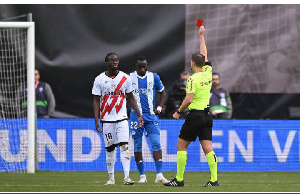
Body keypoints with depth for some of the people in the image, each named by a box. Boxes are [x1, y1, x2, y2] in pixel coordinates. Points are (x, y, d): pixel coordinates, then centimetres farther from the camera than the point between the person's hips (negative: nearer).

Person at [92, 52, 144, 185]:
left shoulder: (125, 78, 4)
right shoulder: (99, 79, 0)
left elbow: (130, 98, 12)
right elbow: (96, 101, 2)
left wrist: (139, 115, 8)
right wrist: (96, 120, -5)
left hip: (121, 118, 0)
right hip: (106, 119, 0)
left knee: (124, 146, -13)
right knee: (110, 149, 4)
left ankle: (127, 176, -15)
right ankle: (111, 178, 13)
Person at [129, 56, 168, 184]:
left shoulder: (154, 77, 4)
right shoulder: (129, 78, 1)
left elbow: (162, 92, 17)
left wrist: (159, 107, 4)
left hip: (151, 116, 0)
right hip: (136, 116, 0)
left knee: (156, 143, -10)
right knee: (137, 146, 2)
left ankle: (159, 175, -12)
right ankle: (142, 175, 11)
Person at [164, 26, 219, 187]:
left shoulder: (193, 79, -13)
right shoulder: (208, 73, 6)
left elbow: (188, 100, -19)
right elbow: (204, 55, 21)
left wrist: (178, 112, -4)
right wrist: (201, 36, 31)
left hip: (195, 116, -7)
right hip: (207, 115, 7)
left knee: (181, 146, 2)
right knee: (207, 148, 3)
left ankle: (179, 179, 1)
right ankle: (214, 179, -5)